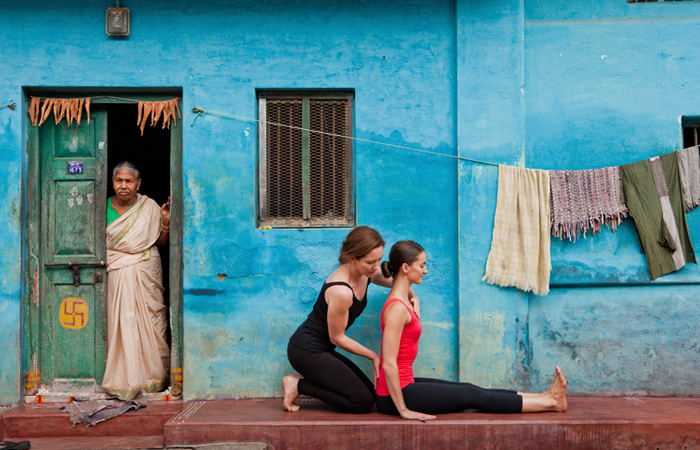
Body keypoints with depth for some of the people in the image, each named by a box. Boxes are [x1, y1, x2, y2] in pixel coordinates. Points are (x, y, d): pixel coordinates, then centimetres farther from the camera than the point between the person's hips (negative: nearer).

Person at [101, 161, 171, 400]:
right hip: (116, 275, 1)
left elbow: (160, 243, 5)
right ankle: (122, 378, 4)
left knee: (148, 322, -2)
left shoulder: (150, 207, 3)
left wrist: (165, 222, -9)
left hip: (145, 273, -1)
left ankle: (151, 376, 7)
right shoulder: (105, 207, 5)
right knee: (119, 324, -3)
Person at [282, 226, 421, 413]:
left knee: (371, 392, 11)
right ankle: (298, 385, -2)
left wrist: (412, 296, -6)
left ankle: (301, 382, 11)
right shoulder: (341, 291, -29)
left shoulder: (366, 274, -2)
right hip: (307, 351, -9)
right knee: (362, 402, -10)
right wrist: (373, 356, -8)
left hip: (321, 349, 9)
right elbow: (337, 337, -17)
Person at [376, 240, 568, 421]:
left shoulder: (400, 301, 10)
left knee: (469, 390, 11)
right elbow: (388, 364, -25)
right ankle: (549, 403, 11)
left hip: (404, 385, 10)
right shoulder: (397, 308, -22)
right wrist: (403, 410, -23)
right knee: (472, 396, 0)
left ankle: (545, 397, 18)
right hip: (394, 396, -10)